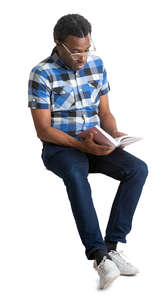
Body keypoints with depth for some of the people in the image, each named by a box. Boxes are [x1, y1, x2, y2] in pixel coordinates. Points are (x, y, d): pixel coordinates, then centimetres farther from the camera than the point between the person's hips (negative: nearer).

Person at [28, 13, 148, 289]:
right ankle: (100, 256, -39)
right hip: (59, 147, -5)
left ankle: (112, 245, -22)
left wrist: (115, 135, -11)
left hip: (95, 144, 5)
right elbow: (43, 129, -13)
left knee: (138, 169, -21)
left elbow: (105, 113, 12)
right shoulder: (42, 74, -11)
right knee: (76, 174, -39)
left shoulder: (97, 65, 6)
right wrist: (81, 145, -24)